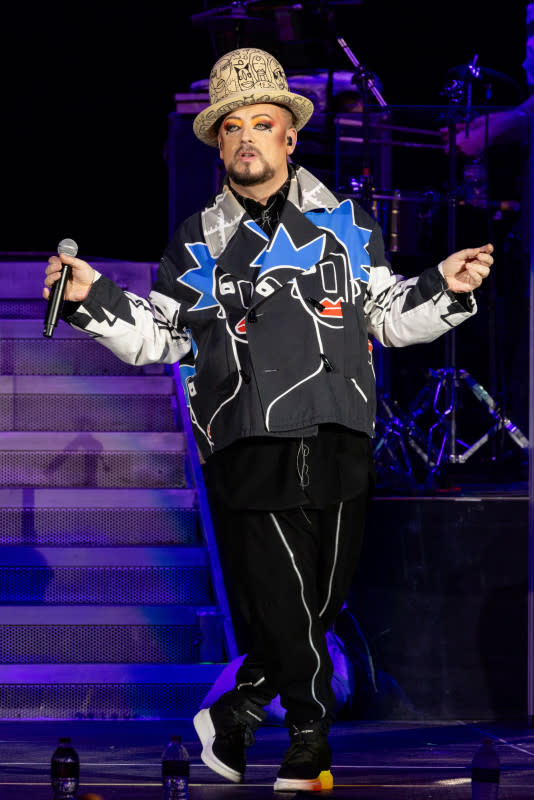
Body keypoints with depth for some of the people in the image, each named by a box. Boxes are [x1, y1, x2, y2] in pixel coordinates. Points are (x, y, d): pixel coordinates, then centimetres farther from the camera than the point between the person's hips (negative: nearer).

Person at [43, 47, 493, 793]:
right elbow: (156, 337, 14)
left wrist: (443, 287, -1)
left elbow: (388, 318, 16)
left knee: (318, 604, 1)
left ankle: (235, 716, 18)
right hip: (247, 451, -1)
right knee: (283, 608, -5)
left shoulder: (346, 223, 12)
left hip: (339, 447, 1)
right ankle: (310, 737, 13)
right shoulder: (196, 241, 12)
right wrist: (93, 297, 1)